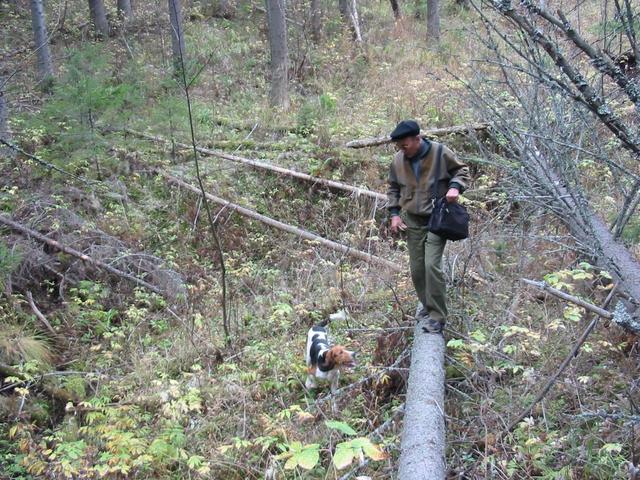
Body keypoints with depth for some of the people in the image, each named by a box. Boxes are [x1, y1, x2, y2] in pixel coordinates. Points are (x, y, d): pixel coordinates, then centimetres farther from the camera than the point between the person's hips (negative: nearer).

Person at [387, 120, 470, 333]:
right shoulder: (398, 160, -1)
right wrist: (394, 213, 4)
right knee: (417, 269, 9)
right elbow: (393, 188, 14)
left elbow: (462, 170, 3)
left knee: (432, 265, -16)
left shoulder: (440, 153, -13)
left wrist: (455, 186, -17)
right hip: (412, 221, 5)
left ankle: (437, 316, -5)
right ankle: (427, 306, 31)